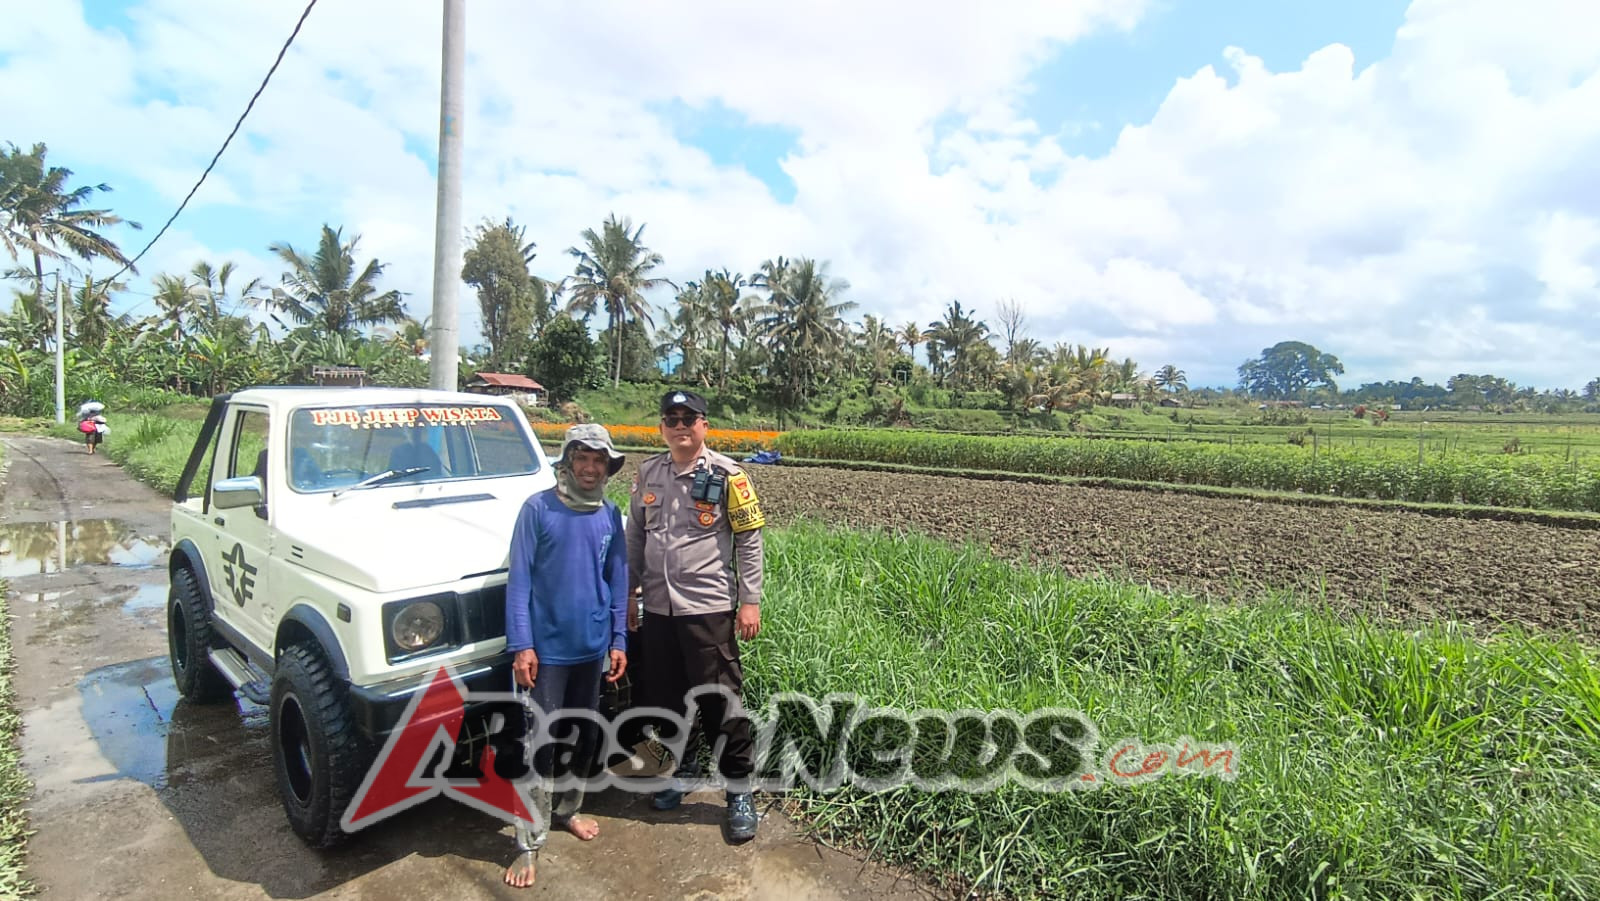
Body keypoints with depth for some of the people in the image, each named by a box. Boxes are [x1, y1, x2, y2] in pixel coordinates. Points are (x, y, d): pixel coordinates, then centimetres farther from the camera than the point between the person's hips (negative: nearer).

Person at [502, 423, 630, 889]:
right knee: (541, 743, 2)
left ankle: (567, 809, 39)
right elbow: (519, 579, -10)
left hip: (593, 647, 4)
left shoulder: (610, 514, 2)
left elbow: (617, 580, 6)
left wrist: (618, 641, 4)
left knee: (582, 736, 18)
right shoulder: (538, 509, -10)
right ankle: (529, 842, 17)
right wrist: (521, 645, -14)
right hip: (547, 648, -4)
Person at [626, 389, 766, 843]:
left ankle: (739, 789, 19)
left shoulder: (727, 475, -7)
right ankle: (682, 771, 38)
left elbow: (750, 541, -5)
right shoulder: (648, 473, 7)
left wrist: (750, 601, -8)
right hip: (657, 608, 5)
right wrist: (627, 591, 13)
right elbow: (635, 536, 14)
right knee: (668, 696, 16)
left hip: (708, 607, -5)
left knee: (721, 700, 2)